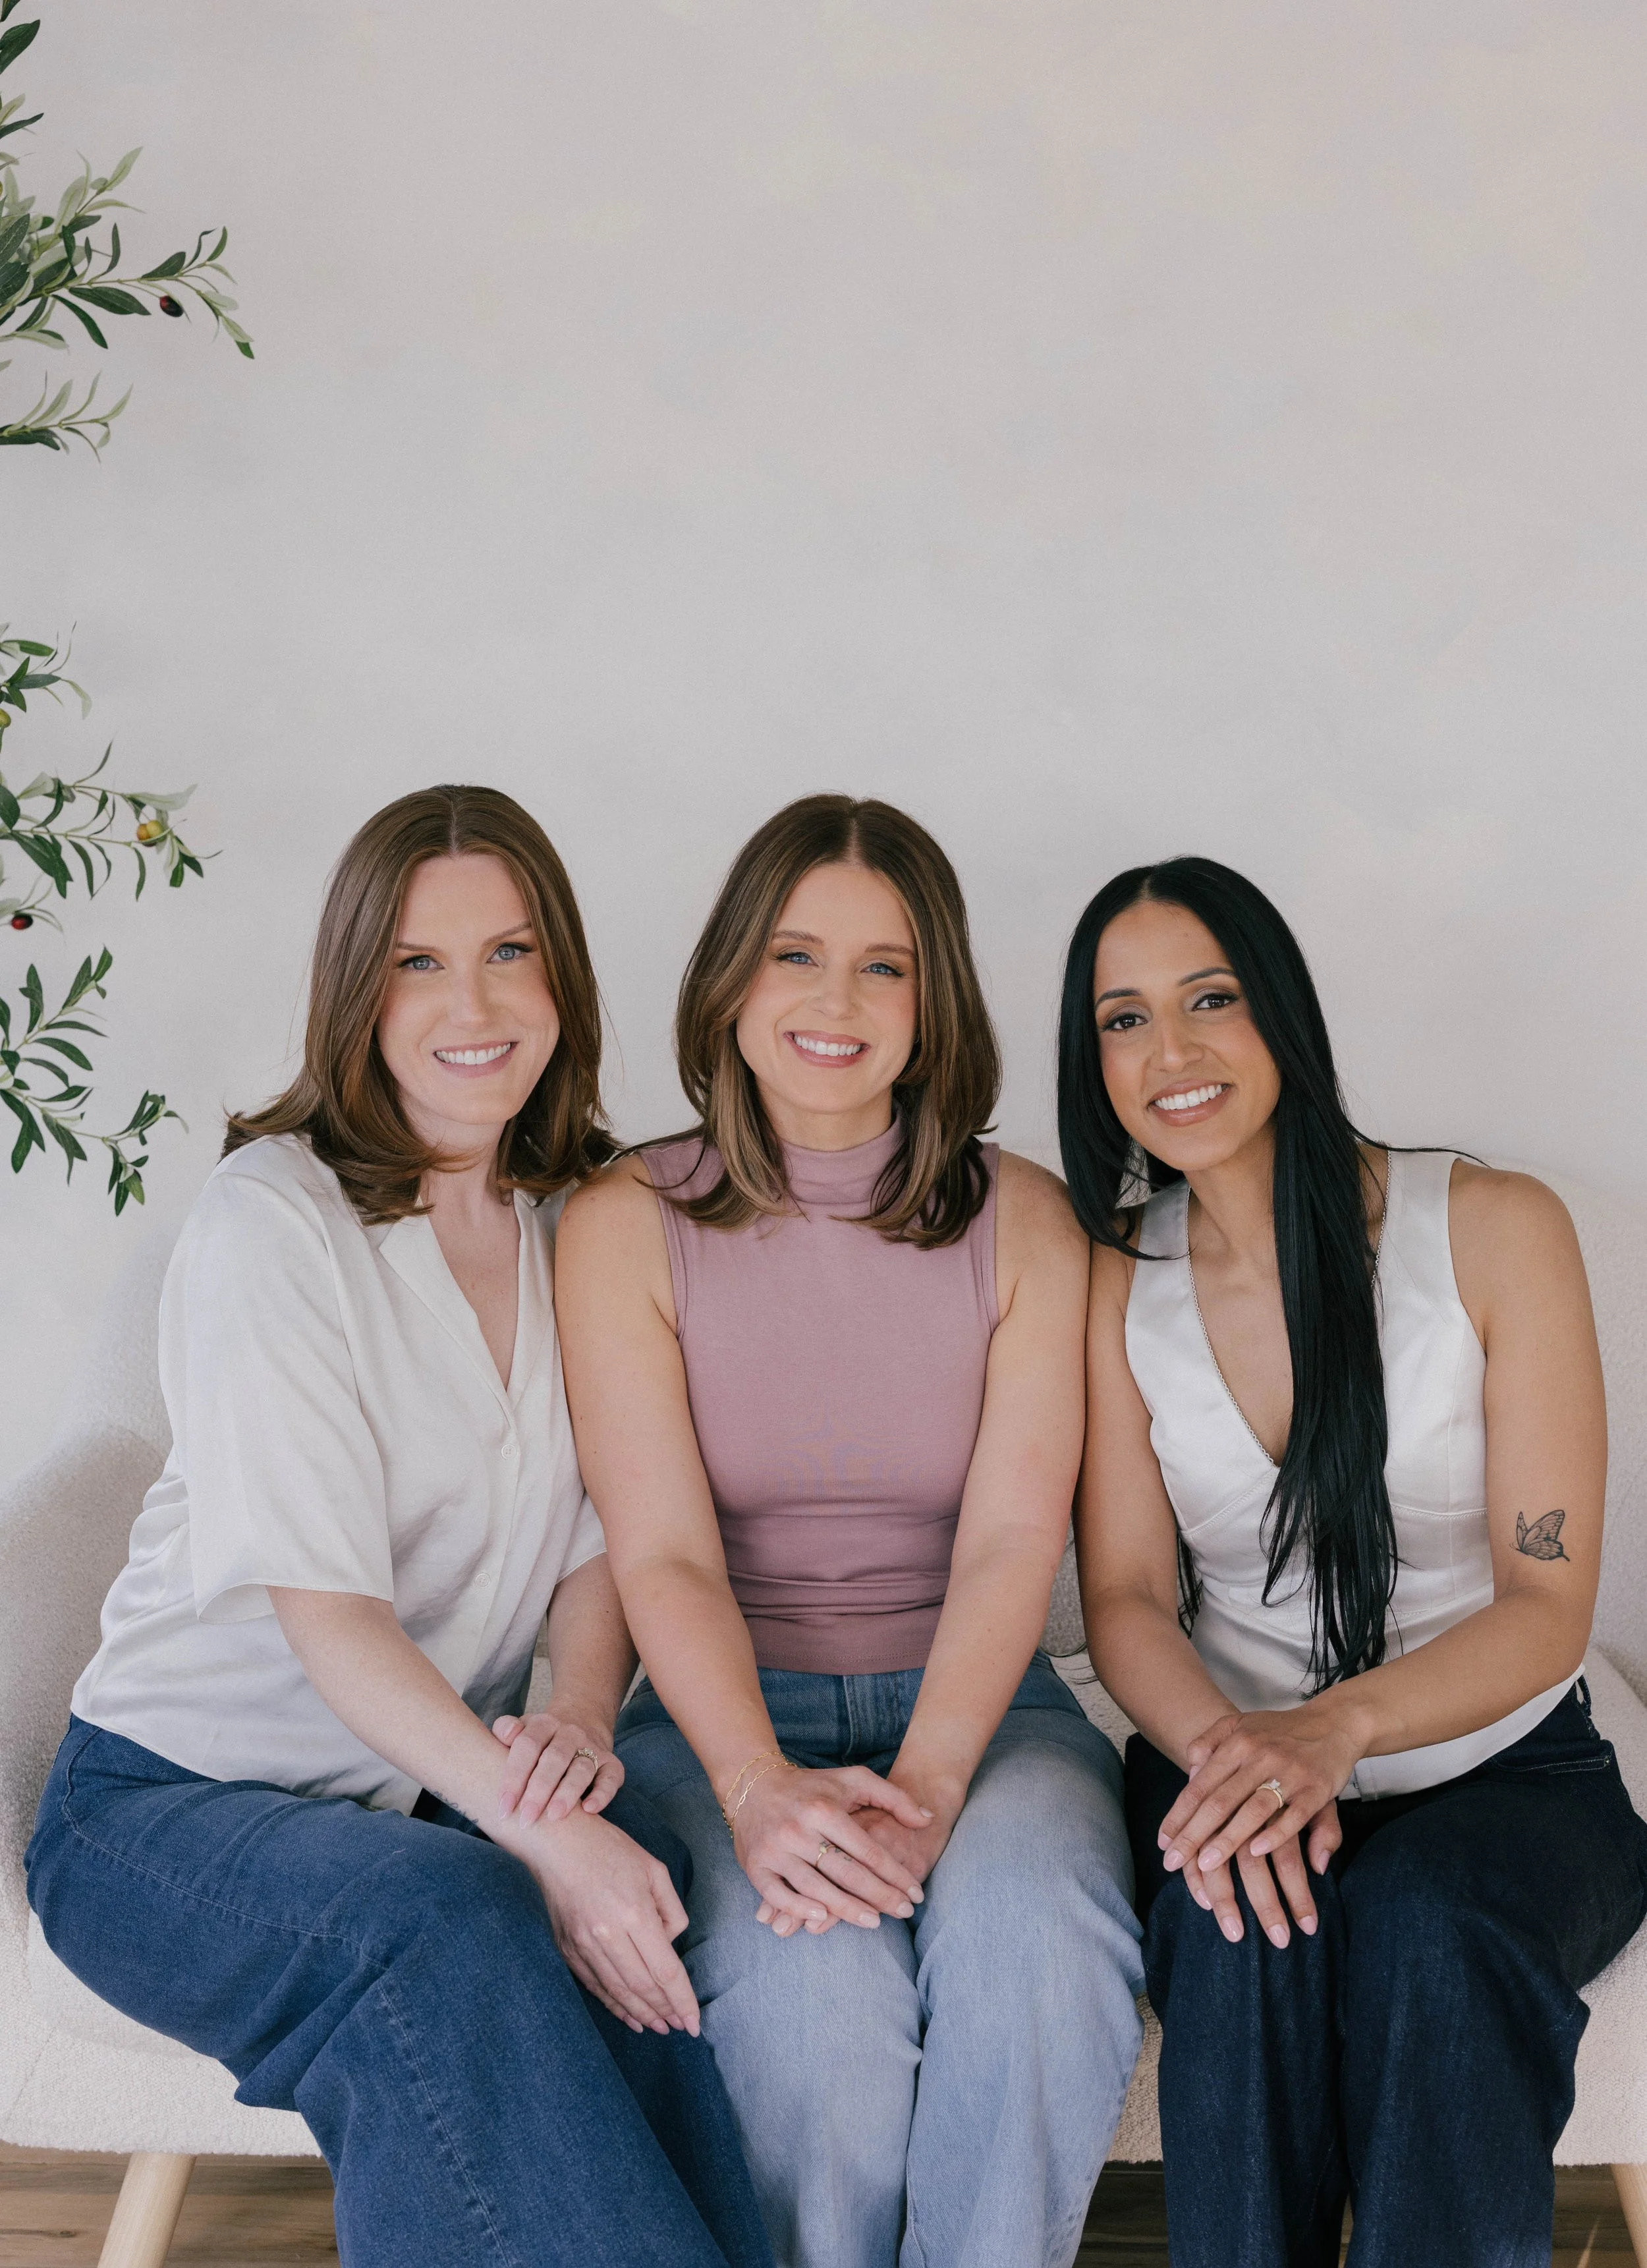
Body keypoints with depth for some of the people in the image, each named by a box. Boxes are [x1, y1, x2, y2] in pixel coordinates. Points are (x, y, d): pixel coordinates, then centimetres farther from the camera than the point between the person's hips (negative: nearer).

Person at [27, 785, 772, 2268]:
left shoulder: (581, 1220, 5)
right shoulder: (275, 1216, -12)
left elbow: (599, 1533, 5)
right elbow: (320, 1597, -20)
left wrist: (582, 1721, -16)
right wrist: (539, 1828, -31)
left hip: (453, 1783, 4)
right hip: (178, 1796, -4)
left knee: (667, 1899, -28)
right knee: (440, 1922, -35)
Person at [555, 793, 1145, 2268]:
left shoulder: (1023, 1221, 2)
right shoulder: (625, 1224, 0)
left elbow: (1014, 1538, -7)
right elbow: (663, 1553, -8)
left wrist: (924, 1784, -23)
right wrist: (758, 1787, -25)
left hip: (974, 1703, 1)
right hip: (724, 1713, -1)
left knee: (1035, 1937, -30)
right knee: (811, 1977, -29)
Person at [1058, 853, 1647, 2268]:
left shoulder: (1494, 1230, -7)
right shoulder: (1118, 1282, 2)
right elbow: (1126, 1598, 0)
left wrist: (1342, 1723, -27)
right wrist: (1231, 1748, -23)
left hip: (1501, 1768, -1)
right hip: (1229, 1760, 2)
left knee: (1424, 1933, -33)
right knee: (1247, 1934, -31)